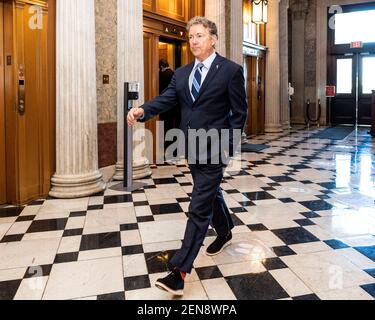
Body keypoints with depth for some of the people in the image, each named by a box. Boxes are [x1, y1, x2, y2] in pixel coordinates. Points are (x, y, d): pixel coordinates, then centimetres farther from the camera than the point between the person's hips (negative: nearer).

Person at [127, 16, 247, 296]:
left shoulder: (231, 70, -6)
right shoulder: (182, 73, 10)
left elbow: (239, 112, -6)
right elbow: (166, 99, -1)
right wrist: (142, 110, -21)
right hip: (191, 148, 7)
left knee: (199, 208, -7)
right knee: (210, 193, 23)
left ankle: (179, 272, -4)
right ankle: (225, 233, 48)